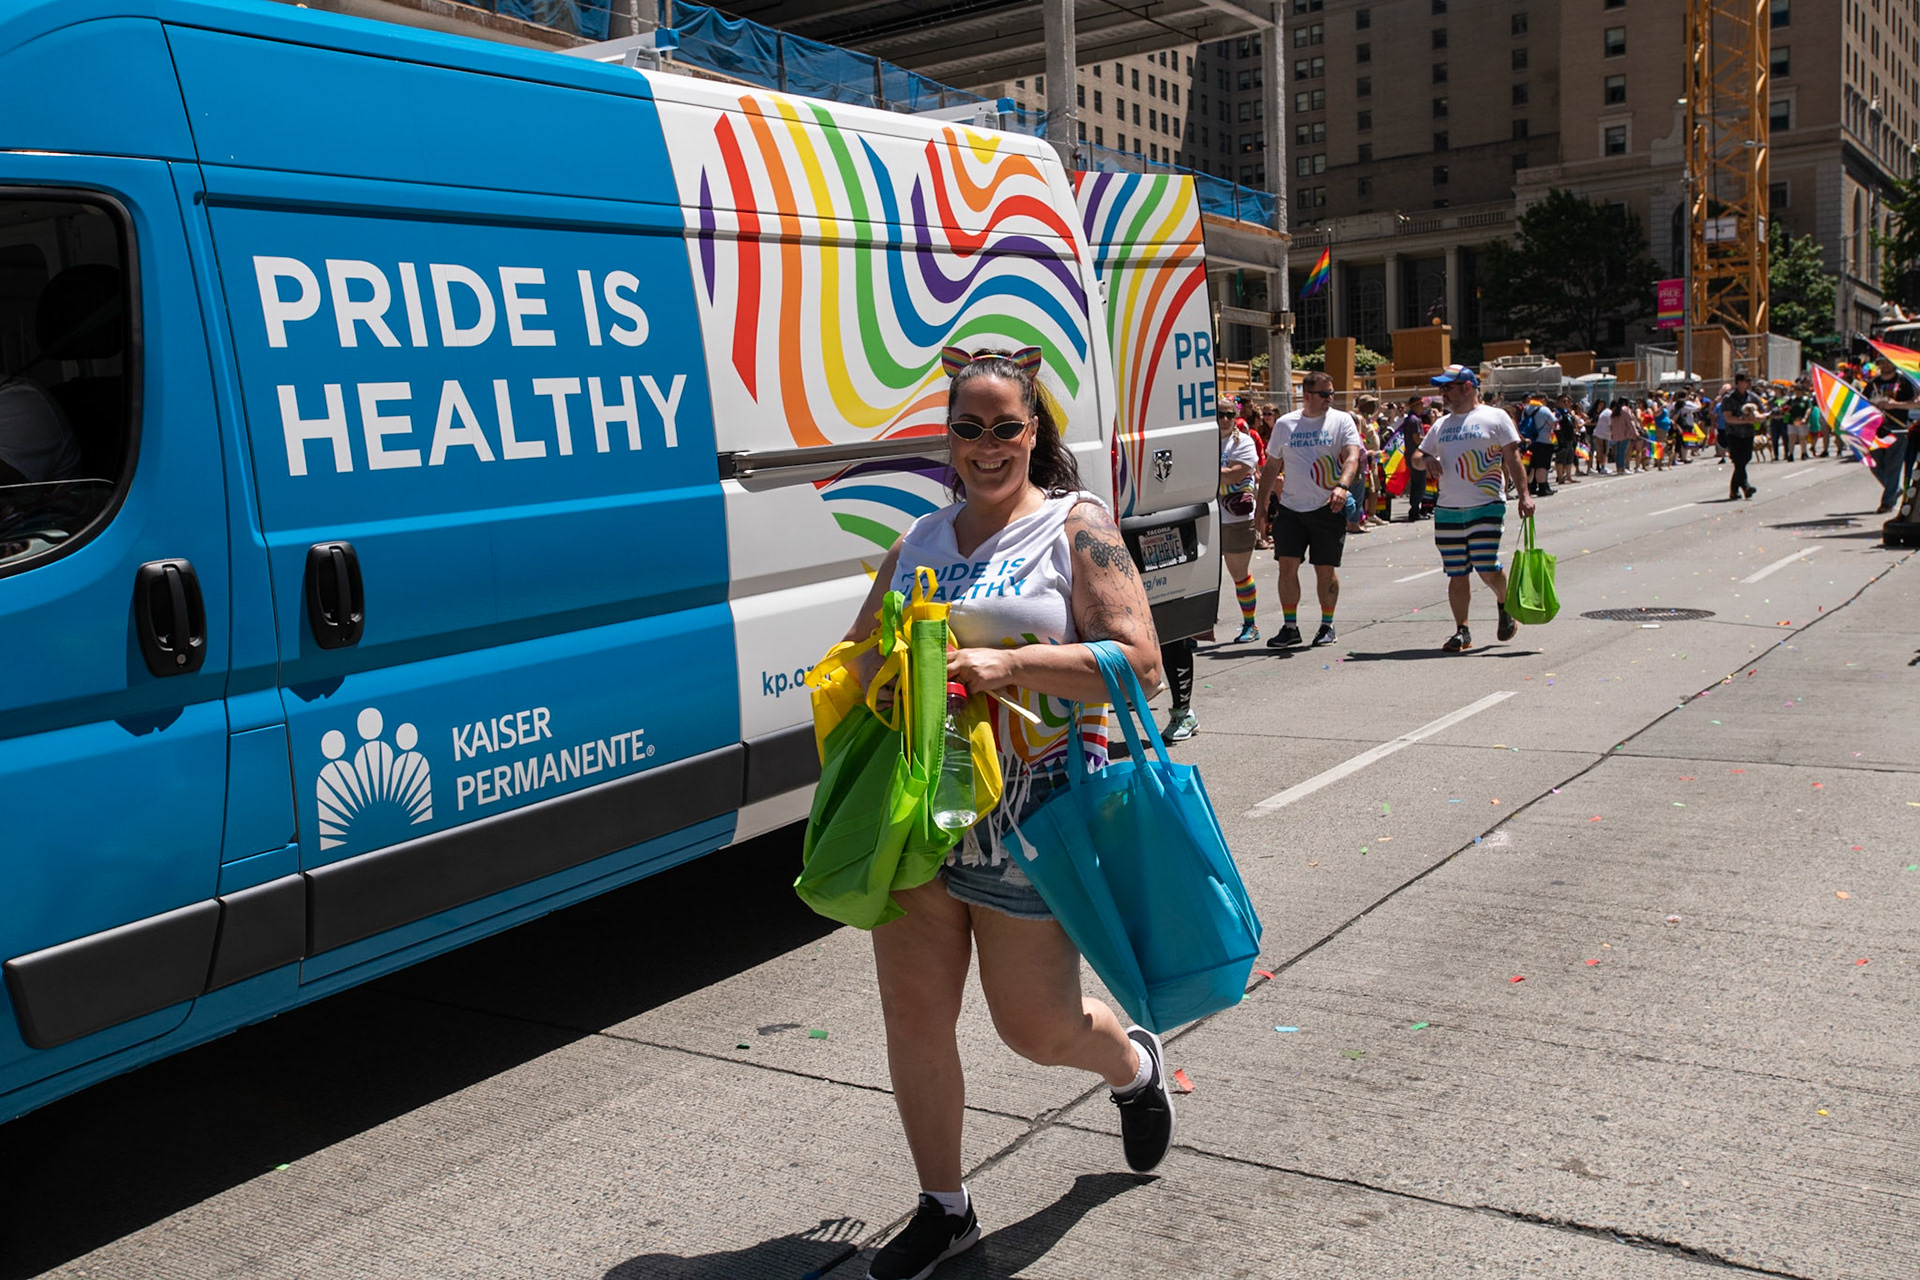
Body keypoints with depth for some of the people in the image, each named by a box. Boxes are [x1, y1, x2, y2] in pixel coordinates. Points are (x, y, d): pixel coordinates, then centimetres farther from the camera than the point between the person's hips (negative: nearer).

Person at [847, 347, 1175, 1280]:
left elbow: (1139, 662, -12)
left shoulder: (1076, 528, -3)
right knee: (912, 1011, 6)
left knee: (1034, 1026, 6)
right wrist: (878, 671, -7)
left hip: (1027, 822, -5)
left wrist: (1010, 662, -23)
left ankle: (1134, 1065, 42)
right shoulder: (919, 542, 12)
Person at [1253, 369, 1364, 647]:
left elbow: (1352, 456, -13)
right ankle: (1290, 627, 6)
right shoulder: (1285, 424, 8)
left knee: (1325, 569, 4)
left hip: (1328, 508, -2)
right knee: (1287, 565, -3)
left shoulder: (1342, 420, 0)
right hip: (1291, 508, 2)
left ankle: (1327, 625, 19)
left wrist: (1342, 486, -30)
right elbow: (1272, 466, 15)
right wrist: (1261, 504, 11)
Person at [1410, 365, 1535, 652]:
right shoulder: (1441, 425, 17)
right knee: (1456, 574, 4)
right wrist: (1426, 459, -2)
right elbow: (1417, 458, 22)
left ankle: (1504, 605, 18)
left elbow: (1513, 459, 0)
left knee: (1486, 567, -13)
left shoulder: (1494, 418, 2)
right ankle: (1462, 632, 12)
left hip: (1487, 506, -5)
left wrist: (1524, 495, -8)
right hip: (1447, 510, 5)